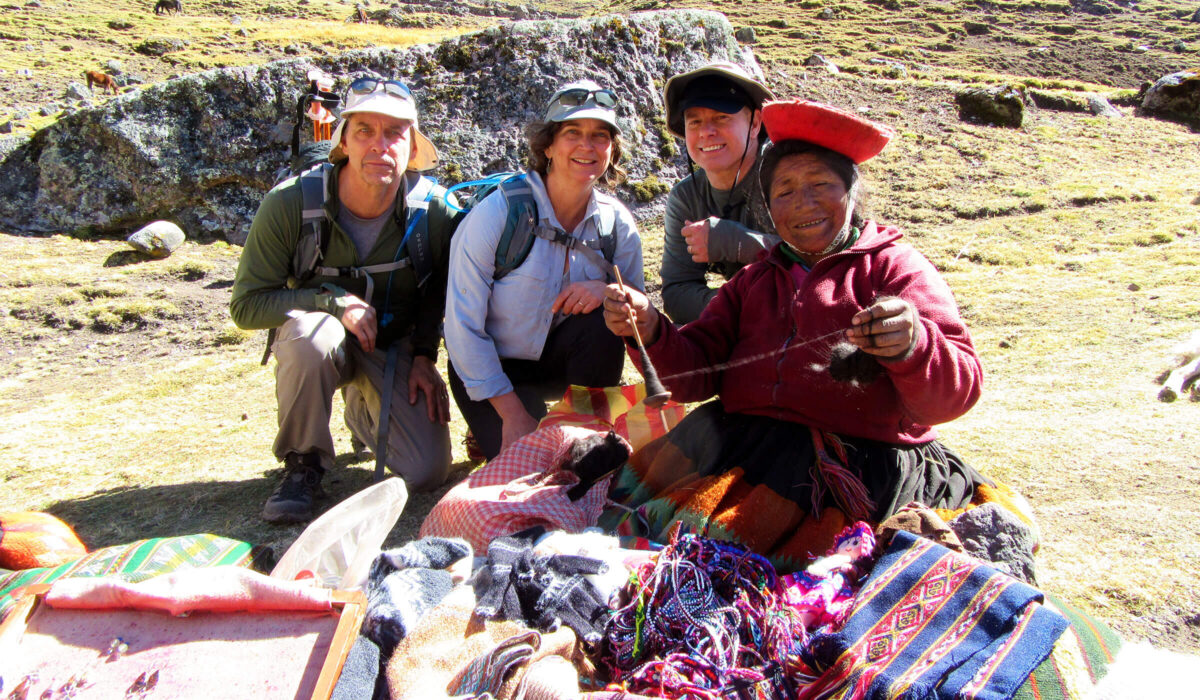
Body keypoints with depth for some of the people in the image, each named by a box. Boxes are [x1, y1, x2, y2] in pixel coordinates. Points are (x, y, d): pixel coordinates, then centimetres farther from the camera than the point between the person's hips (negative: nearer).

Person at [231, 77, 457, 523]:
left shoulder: (434, 211, -15)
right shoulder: (291, 204, -21)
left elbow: (440, 292, 5)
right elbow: (247, 305, -17)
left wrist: (424, 356, -5)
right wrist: (333, 300, -29)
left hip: (396, 345, 2)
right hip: (325, 333, -2)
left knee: (427, 473, -12)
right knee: (311, 332, -39)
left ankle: (364, 411, 24)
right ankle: (303, 465, -13)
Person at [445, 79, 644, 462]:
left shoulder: (616, 222, -8)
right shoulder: (497, 212, -20)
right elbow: (463, 325, -17)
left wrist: (609, 289, -28)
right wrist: (513, 414, -18)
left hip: (559, 356, 4)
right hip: (491, 368, -3)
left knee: (604, 319, -28)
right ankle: (494, 432, 13)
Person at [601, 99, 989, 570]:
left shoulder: (895, 267, 6)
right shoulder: (754, 280, 23)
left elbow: (955, 392, -6)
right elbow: (697, 370, 12)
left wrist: (912, 349, -29)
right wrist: (650, 331, -8)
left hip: (856, 457, -4)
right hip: (738, 439, 5)